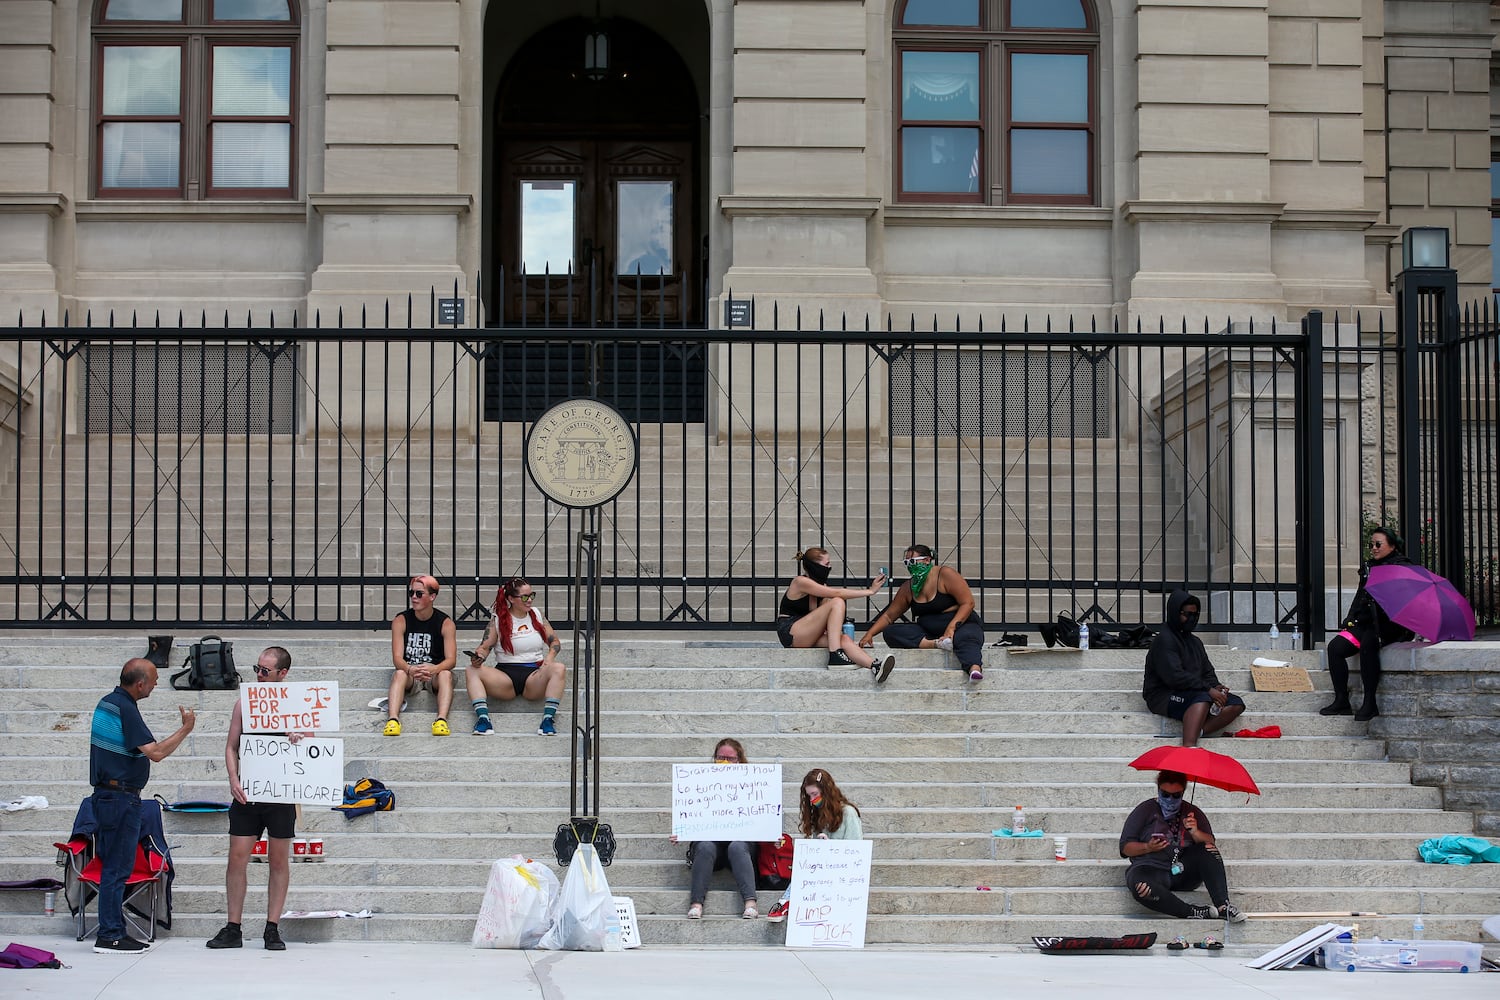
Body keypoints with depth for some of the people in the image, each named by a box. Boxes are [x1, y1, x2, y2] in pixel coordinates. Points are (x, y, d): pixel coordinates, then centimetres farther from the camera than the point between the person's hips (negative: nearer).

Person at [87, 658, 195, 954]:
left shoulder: (107, 702, 13)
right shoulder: (126, 709, -18)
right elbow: (155, 752, -21)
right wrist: (185, 729, -12)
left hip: (107, 794, 10)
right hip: (121, 796, -10)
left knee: (115, 866, 13)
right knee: (117, 867, -7)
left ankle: (113, 932, 17)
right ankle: (110, 936, -5)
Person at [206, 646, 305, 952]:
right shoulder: (244, 703, 7)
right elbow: (231, 747, 8)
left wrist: (300, 737, -19)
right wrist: (233, 780, -8)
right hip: (247, 793, 1)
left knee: (279, 860, 3)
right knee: (237, 858, -2)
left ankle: (272, 929, 10)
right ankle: (233, 930, 6)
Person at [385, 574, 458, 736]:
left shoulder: (445, 623, -3)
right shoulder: (401, 621, 0)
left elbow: (451, 659, -13)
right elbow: (397, 657, -11)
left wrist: (433, 669, -36)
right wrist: (410, 670, -35)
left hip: (435, 674, 0)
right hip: (409, 673, 0)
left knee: (446, 674, -32)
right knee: (400, 674, -32)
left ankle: (441, 720, -49)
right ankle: (393, 720, -50)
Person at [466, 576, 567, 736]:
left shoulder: (537, 615, 12)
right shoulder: (498, 620, 6)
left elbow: (555, 641, 15)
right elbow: (485, 647, 5)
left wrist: (550, 657, -6)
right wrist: (478, 656, -19)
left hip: (534, 675, 1)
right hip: (505, 676, 0)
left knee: (559, 668, -31)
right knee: (471, 671, -25)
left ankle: (548, 720, -35)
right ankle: (483, 718, -37)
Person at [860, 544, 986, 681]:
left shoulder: (945, 574, -6)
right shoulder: (908, 588, 10)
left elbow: (968, 603, -12)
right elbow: (888, 616, 15)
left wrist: (951, 628, -25)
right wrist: (870, 634, -1)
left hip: (962, 625, -6)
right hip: (928, 632, 6)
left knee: (965, 638, -41)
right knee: (890, 632, -15)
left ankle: (975, 668, -71)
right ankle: (937, 644, -33)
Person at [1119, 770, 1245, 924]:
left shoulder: (1192, 812, 16)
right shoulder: (1145, 810, 8)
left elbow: (1210, 843, 5)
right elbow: (1125, 847, 4)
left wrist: (1195, 832, -15)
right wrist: (1148, 848, -14)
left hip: (1185, 872, 3)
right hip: (1152, 869, -3)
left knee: (1207, 849, -24)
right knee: (1140, 887, -37)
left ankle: (1223, 906, -31)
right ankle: (1195, 912, -36)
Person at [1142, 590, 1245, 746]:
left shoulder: (1195, 642, 22)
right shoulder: (1164, 639, -8)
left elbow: (1208, 673, 19)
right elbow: (1173, 676, -20)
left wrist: (1215, 687, -5)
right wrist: (1208, 689, -23)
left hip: (1191, 695, 9)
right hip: (1163, 696, -9)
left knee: (1237, 704, -9)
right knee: (1204, 698, -37)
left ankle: (1196, 732, -31)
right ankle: (1189, 746, -54)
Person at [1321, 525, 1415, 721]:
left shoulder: (1403, 568, 1)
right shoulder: (1368, 568, 22)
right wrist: (1350, 620, 8)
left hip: (1391, 625, -7)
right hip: (1365, 623, 7)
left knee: (1368, 644, -36)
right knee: (1335, 646, -16)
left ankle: (1370, 703, -33)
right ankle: (1341, 701, -15)